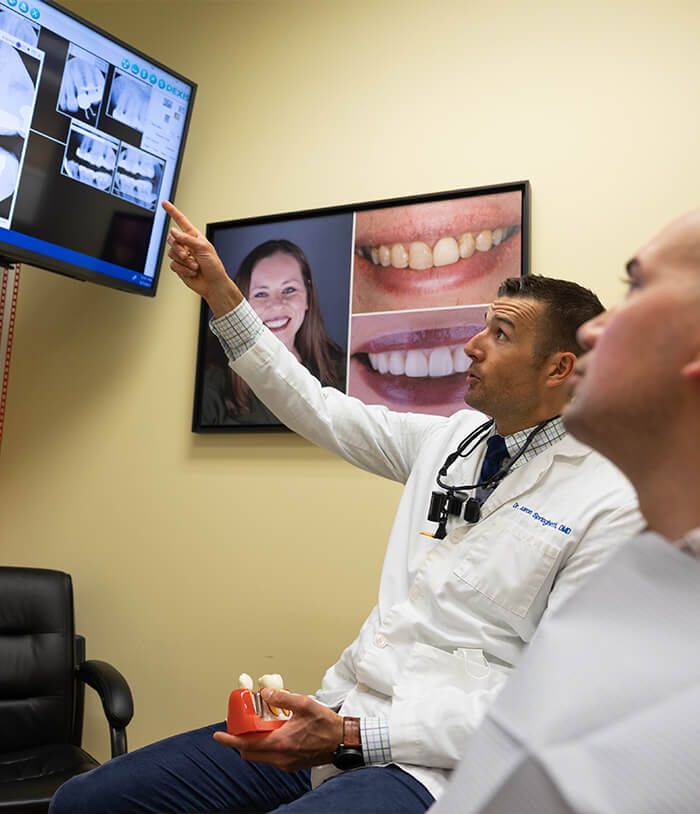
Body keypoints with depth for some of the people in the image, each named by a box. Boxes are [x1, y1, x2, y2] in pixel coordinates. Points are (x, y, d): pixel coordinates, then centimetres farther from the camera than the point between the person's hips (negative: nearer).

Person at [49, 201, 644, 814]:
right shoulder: (448, 439, 10)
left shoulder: (610, 505, -10)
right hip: (340, 720, 7)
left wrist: (355, 736, -20)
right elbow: (318, 410, 17)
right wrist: (220, 293, 15)